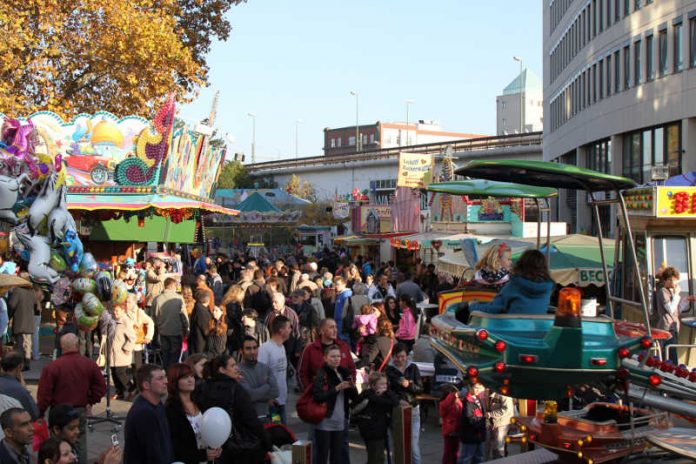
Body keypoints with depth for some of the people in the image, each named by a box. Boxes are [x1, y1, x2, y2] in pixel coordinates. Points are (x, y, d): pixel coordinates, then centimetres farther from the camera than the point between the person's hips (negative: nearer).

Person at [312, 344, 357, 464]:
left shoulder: (344, 373, 10)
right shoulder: (321, 374, -8)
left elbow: (354, 396, 11)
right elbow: (318, 396, -21)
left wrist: (352, 386, -9)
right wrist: (337, 388, -21)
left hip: (340, 422, 6)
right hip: (324, 422, -6)